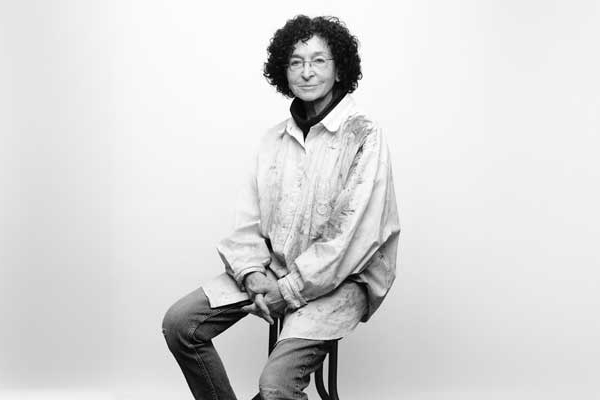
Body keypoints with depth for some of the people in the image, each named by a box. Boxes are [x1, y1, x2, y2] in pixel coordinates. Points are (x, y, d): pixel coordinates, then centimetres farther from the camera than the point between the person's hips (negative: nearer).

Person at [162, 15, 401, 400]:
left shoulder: (365, 137, -9)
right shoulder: (274, 138, 9)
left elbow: (354, 237, -16)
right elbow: (248, 220, 7)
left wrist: (288, 290, -16)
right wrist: (254, 275, -12)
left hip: (338, 280, -6)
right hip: (270, 270, 6)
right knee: (179, 323, -9)